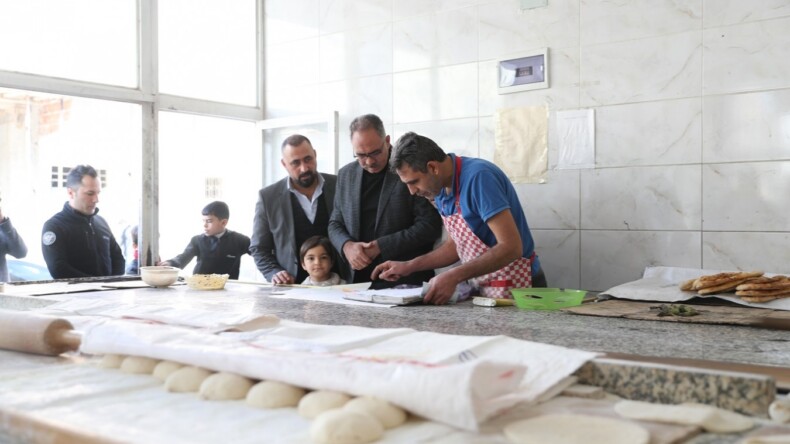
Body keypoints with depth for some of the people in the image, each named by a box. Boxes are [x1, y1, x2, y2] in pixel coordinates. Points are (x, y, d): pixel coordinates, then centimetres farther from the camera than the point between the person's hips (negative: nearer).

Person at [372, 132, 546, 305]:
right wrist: (409, 266, 8)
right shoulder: (441, 189, 5)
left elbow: (511, 247, -25)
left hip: (516, 288, -7)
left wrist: (454, 277, -28)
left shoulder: (479, 176, -21)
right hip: (484, 289, 7)